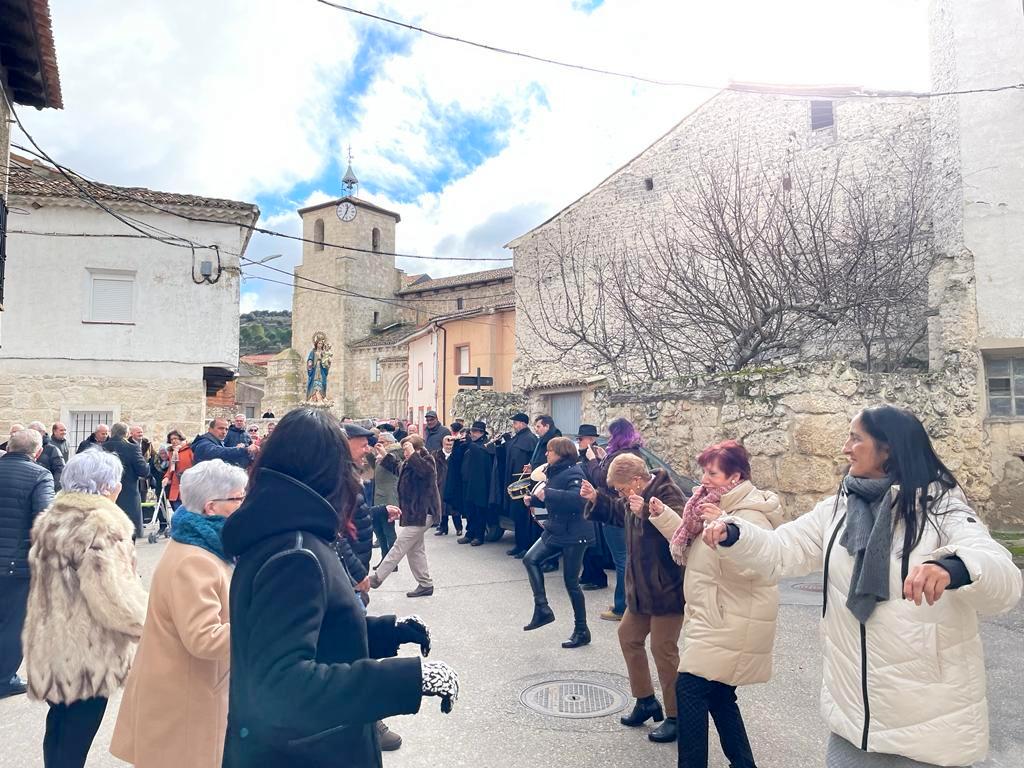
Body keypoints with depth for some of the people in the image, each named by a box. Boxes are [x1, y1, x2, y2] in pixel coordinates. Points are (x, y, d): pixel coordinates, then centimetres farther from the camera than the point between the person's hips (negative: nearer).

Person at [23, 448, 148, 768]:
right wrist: (148, 620, -11)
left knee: (59, 727, 22)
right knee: (75, 740, 6)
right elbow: (113, 600, -26)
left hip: (52, 645, 8)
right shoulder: (101, 527, -23)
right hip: (88, 653, -8)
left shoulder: (51, 518, 5)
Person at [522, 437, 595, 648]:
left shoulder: (573, 473, -19)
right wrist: (533, 499, 3)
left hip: (574, 534, -9)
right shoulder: (555, 472, 9)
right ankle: (542, 609, 5)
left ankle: (582, 631, 14)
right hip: (555, 530, 9)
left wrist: (547, 493, -34)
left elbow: (579, 498, -36)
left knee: (571, 582, -1)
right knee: (531, 559, -3)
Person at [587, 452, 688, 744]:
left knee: (663, 649, -1)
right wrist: (596, 500, 9)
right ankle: (646, 701, 33)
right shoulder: (638, 497, 6)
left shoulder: (668, 494, -21)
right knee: (628, 636, 17)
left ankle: (675, 717, 17)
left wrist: (646, 512, -44)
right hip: (642, 589, 10)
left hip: (667, 589, -10)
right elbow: (619, 515, 24)